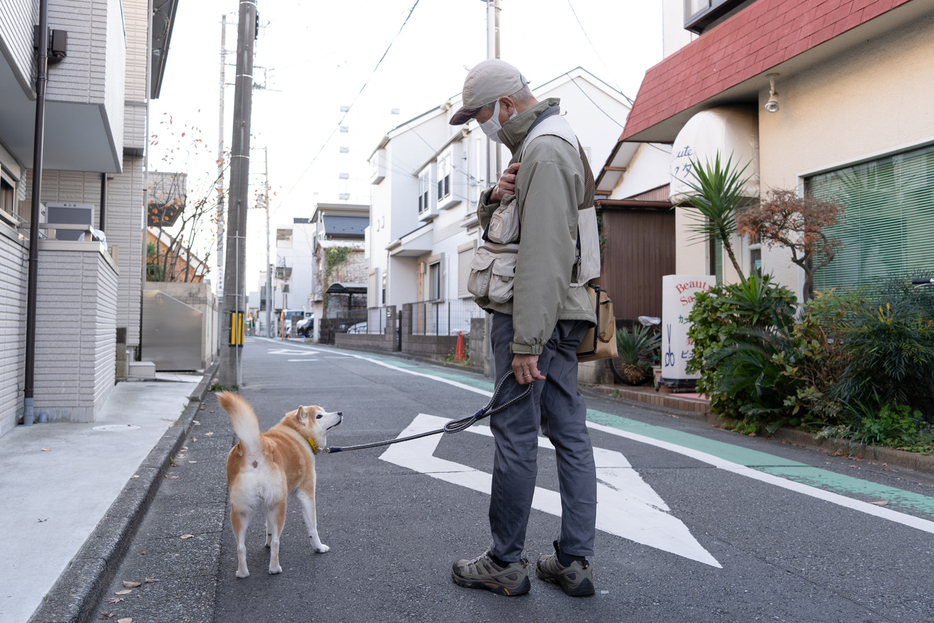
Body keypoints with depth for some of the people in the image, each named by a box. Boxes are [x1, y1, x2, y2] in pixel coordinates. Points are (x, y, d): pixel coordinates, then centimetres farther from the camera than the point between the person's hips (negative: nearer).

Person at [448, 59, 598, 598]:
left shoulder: (546, 151, -13)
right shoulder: (547, 145, 22)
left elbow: (544, 255, -22)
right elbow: (493, 225, 25)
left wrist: (526, 341, -23)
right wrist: (494, 199, 2)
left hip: (534, 314, -10)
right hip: (560, 315, 10)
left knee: (516, 434, -4)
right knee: (570, 431, 8)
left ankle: (506, 563, 7)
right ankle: (576, 562, 14)